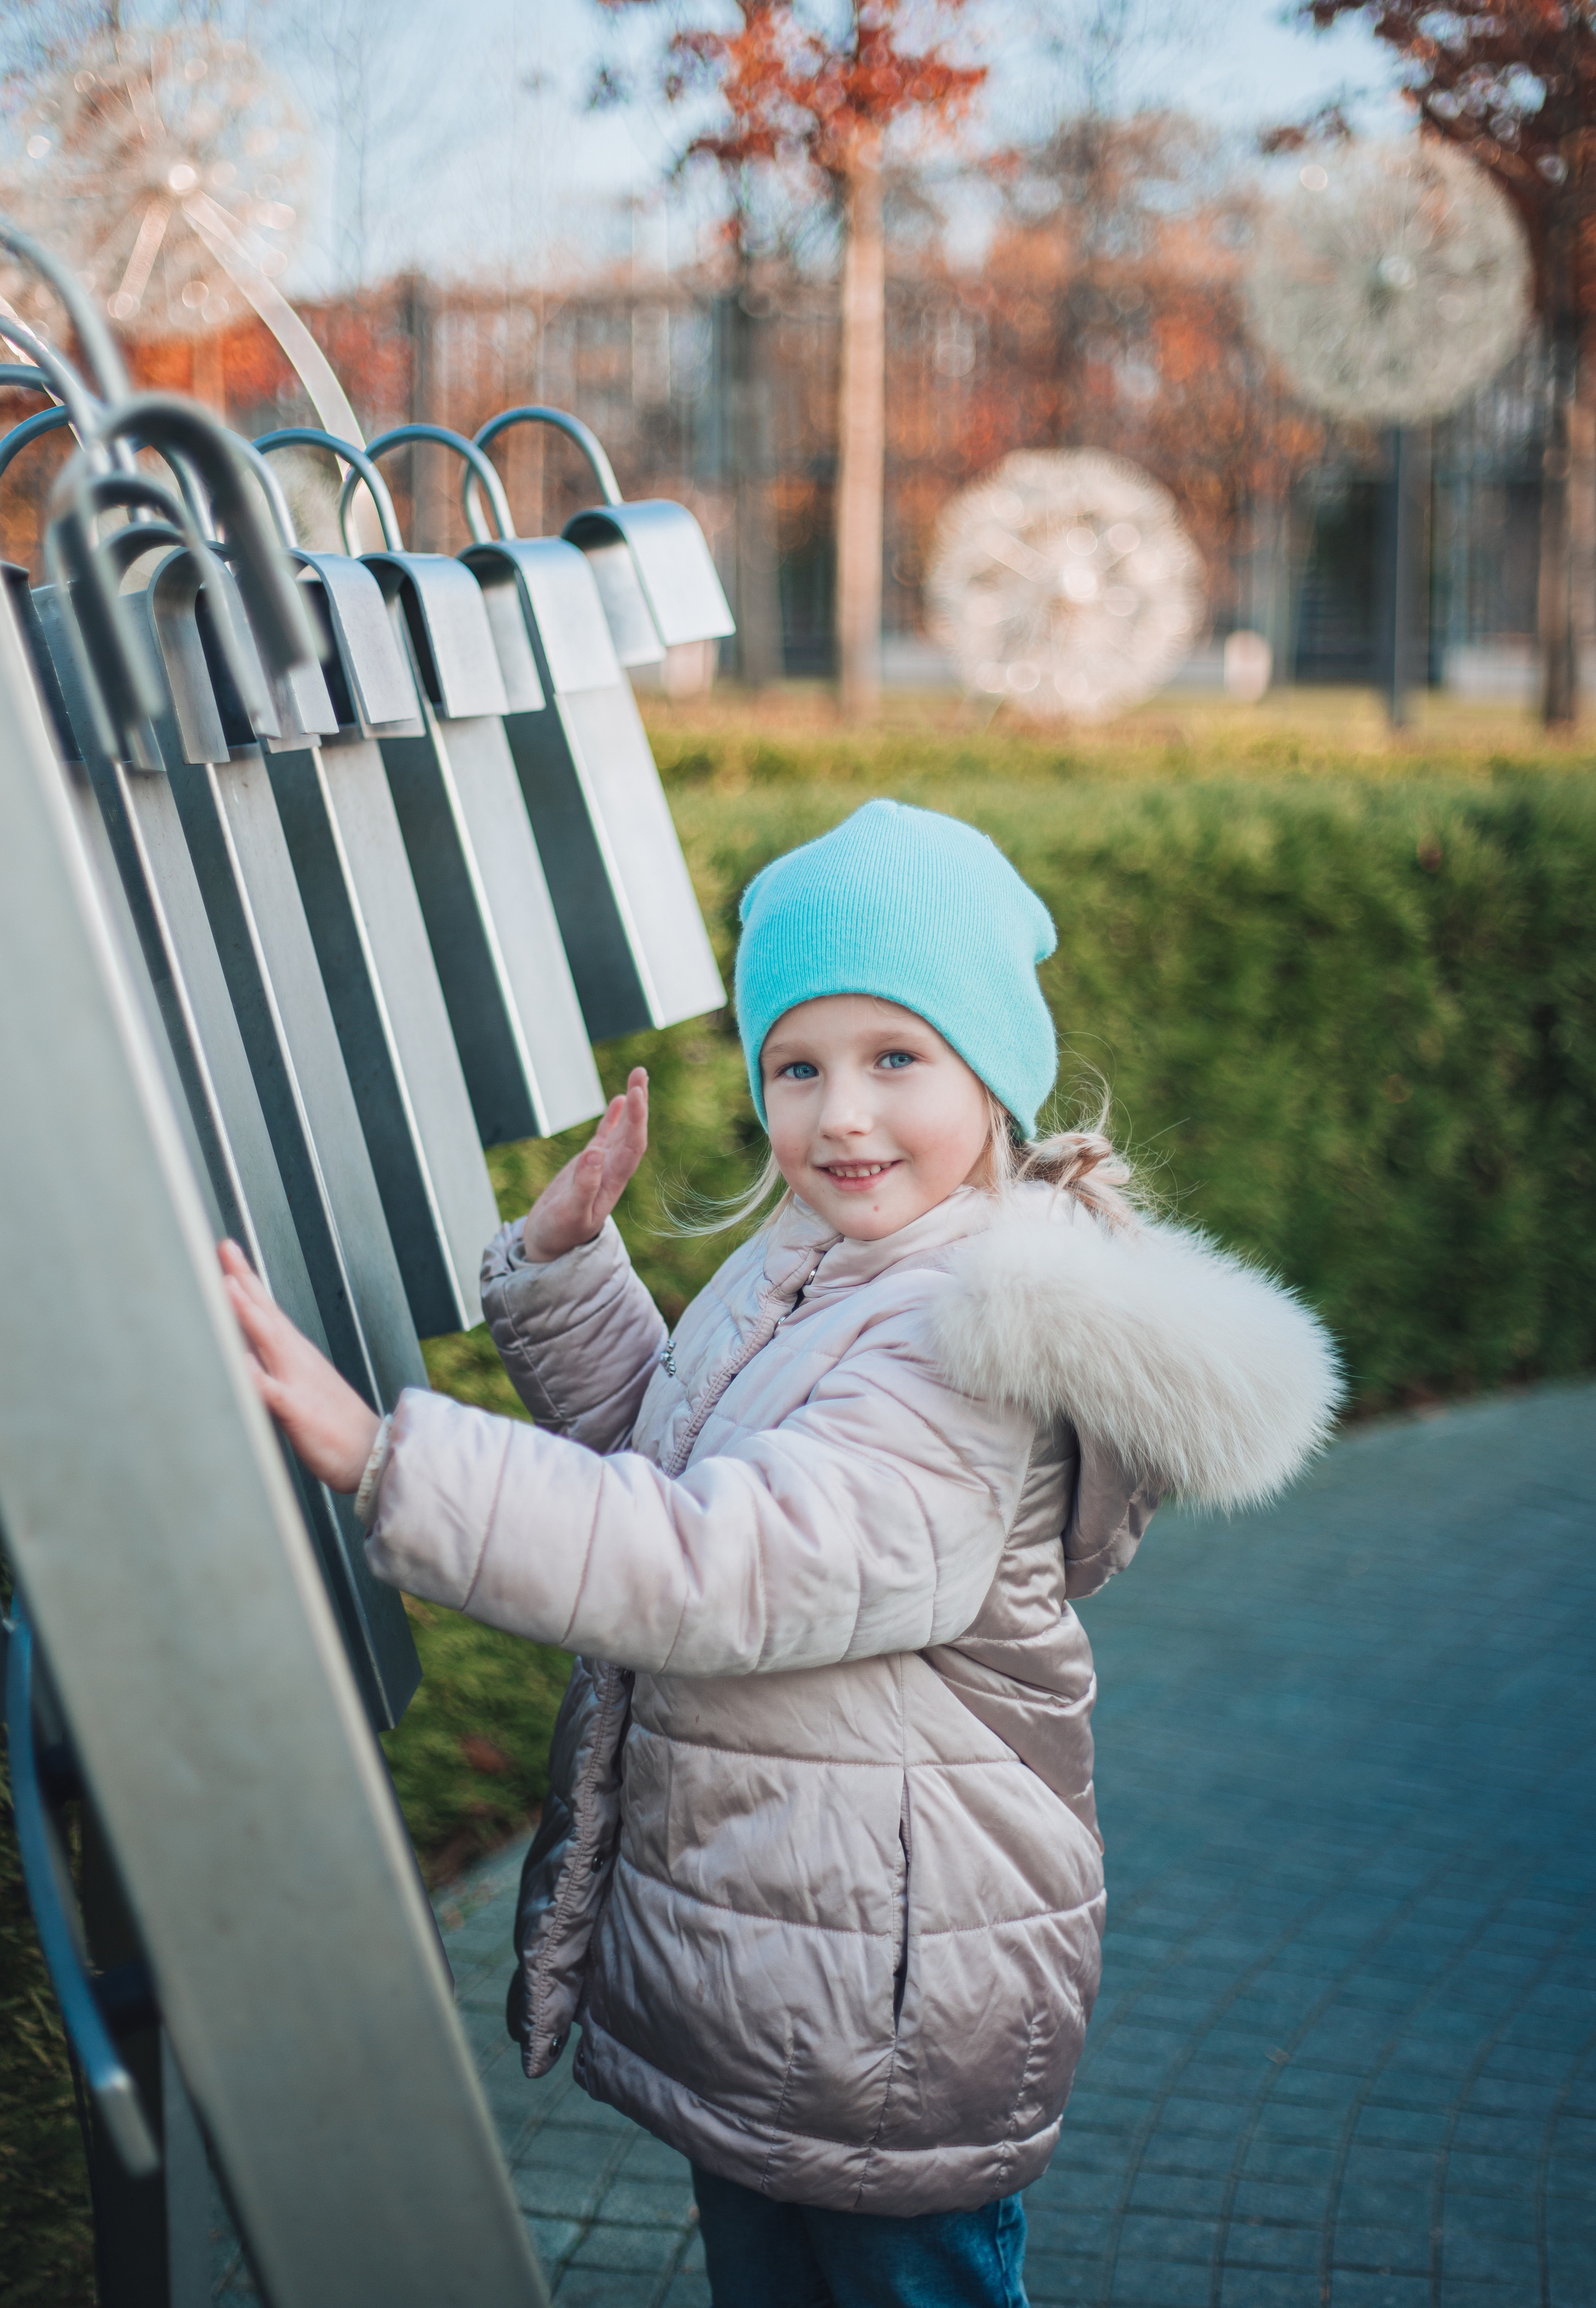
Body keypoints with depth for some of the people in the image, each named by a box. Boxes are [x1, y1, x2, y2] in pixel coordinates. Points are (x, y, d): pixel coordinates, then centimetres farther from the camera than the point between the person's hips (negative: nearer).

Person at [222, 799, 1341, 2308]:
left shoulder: (969, 1349, -26)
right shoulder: (809, 1267, 4)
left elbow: (719, 1568, -35)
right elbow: (654, 1442, 18)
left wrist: (380, 1455, -39)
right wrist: (563, 1262, 3)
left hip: (888, 2007, -8)